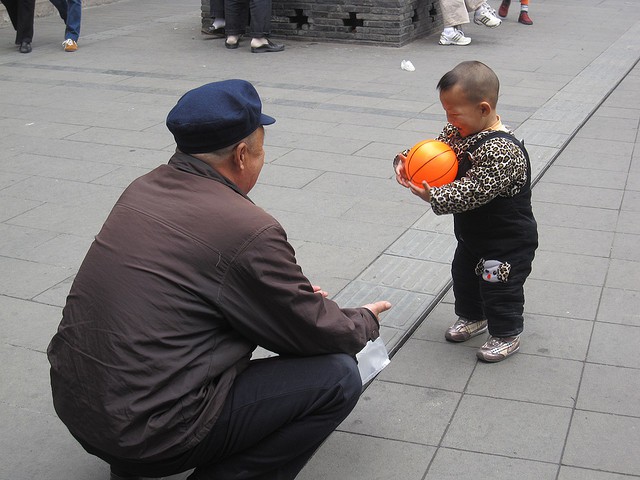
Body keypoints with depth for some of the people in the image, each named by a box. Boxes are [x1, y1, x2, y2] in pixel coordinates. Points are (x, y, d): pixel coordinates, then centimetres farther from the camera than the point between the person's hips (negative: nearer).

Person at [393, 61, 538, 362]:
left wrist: (434, 197, -41)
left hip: (507, 242, -9)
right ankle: (472, 317, 48)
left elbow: (473, 192, -37)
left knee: (499, 290, 5)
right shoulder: (457, 131, -5)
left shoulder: (501, 151, -33)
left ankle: (506, 335, 27)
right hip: (471, 234, 9)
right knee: (464, 277, 25)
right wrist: (406, 160, -17)